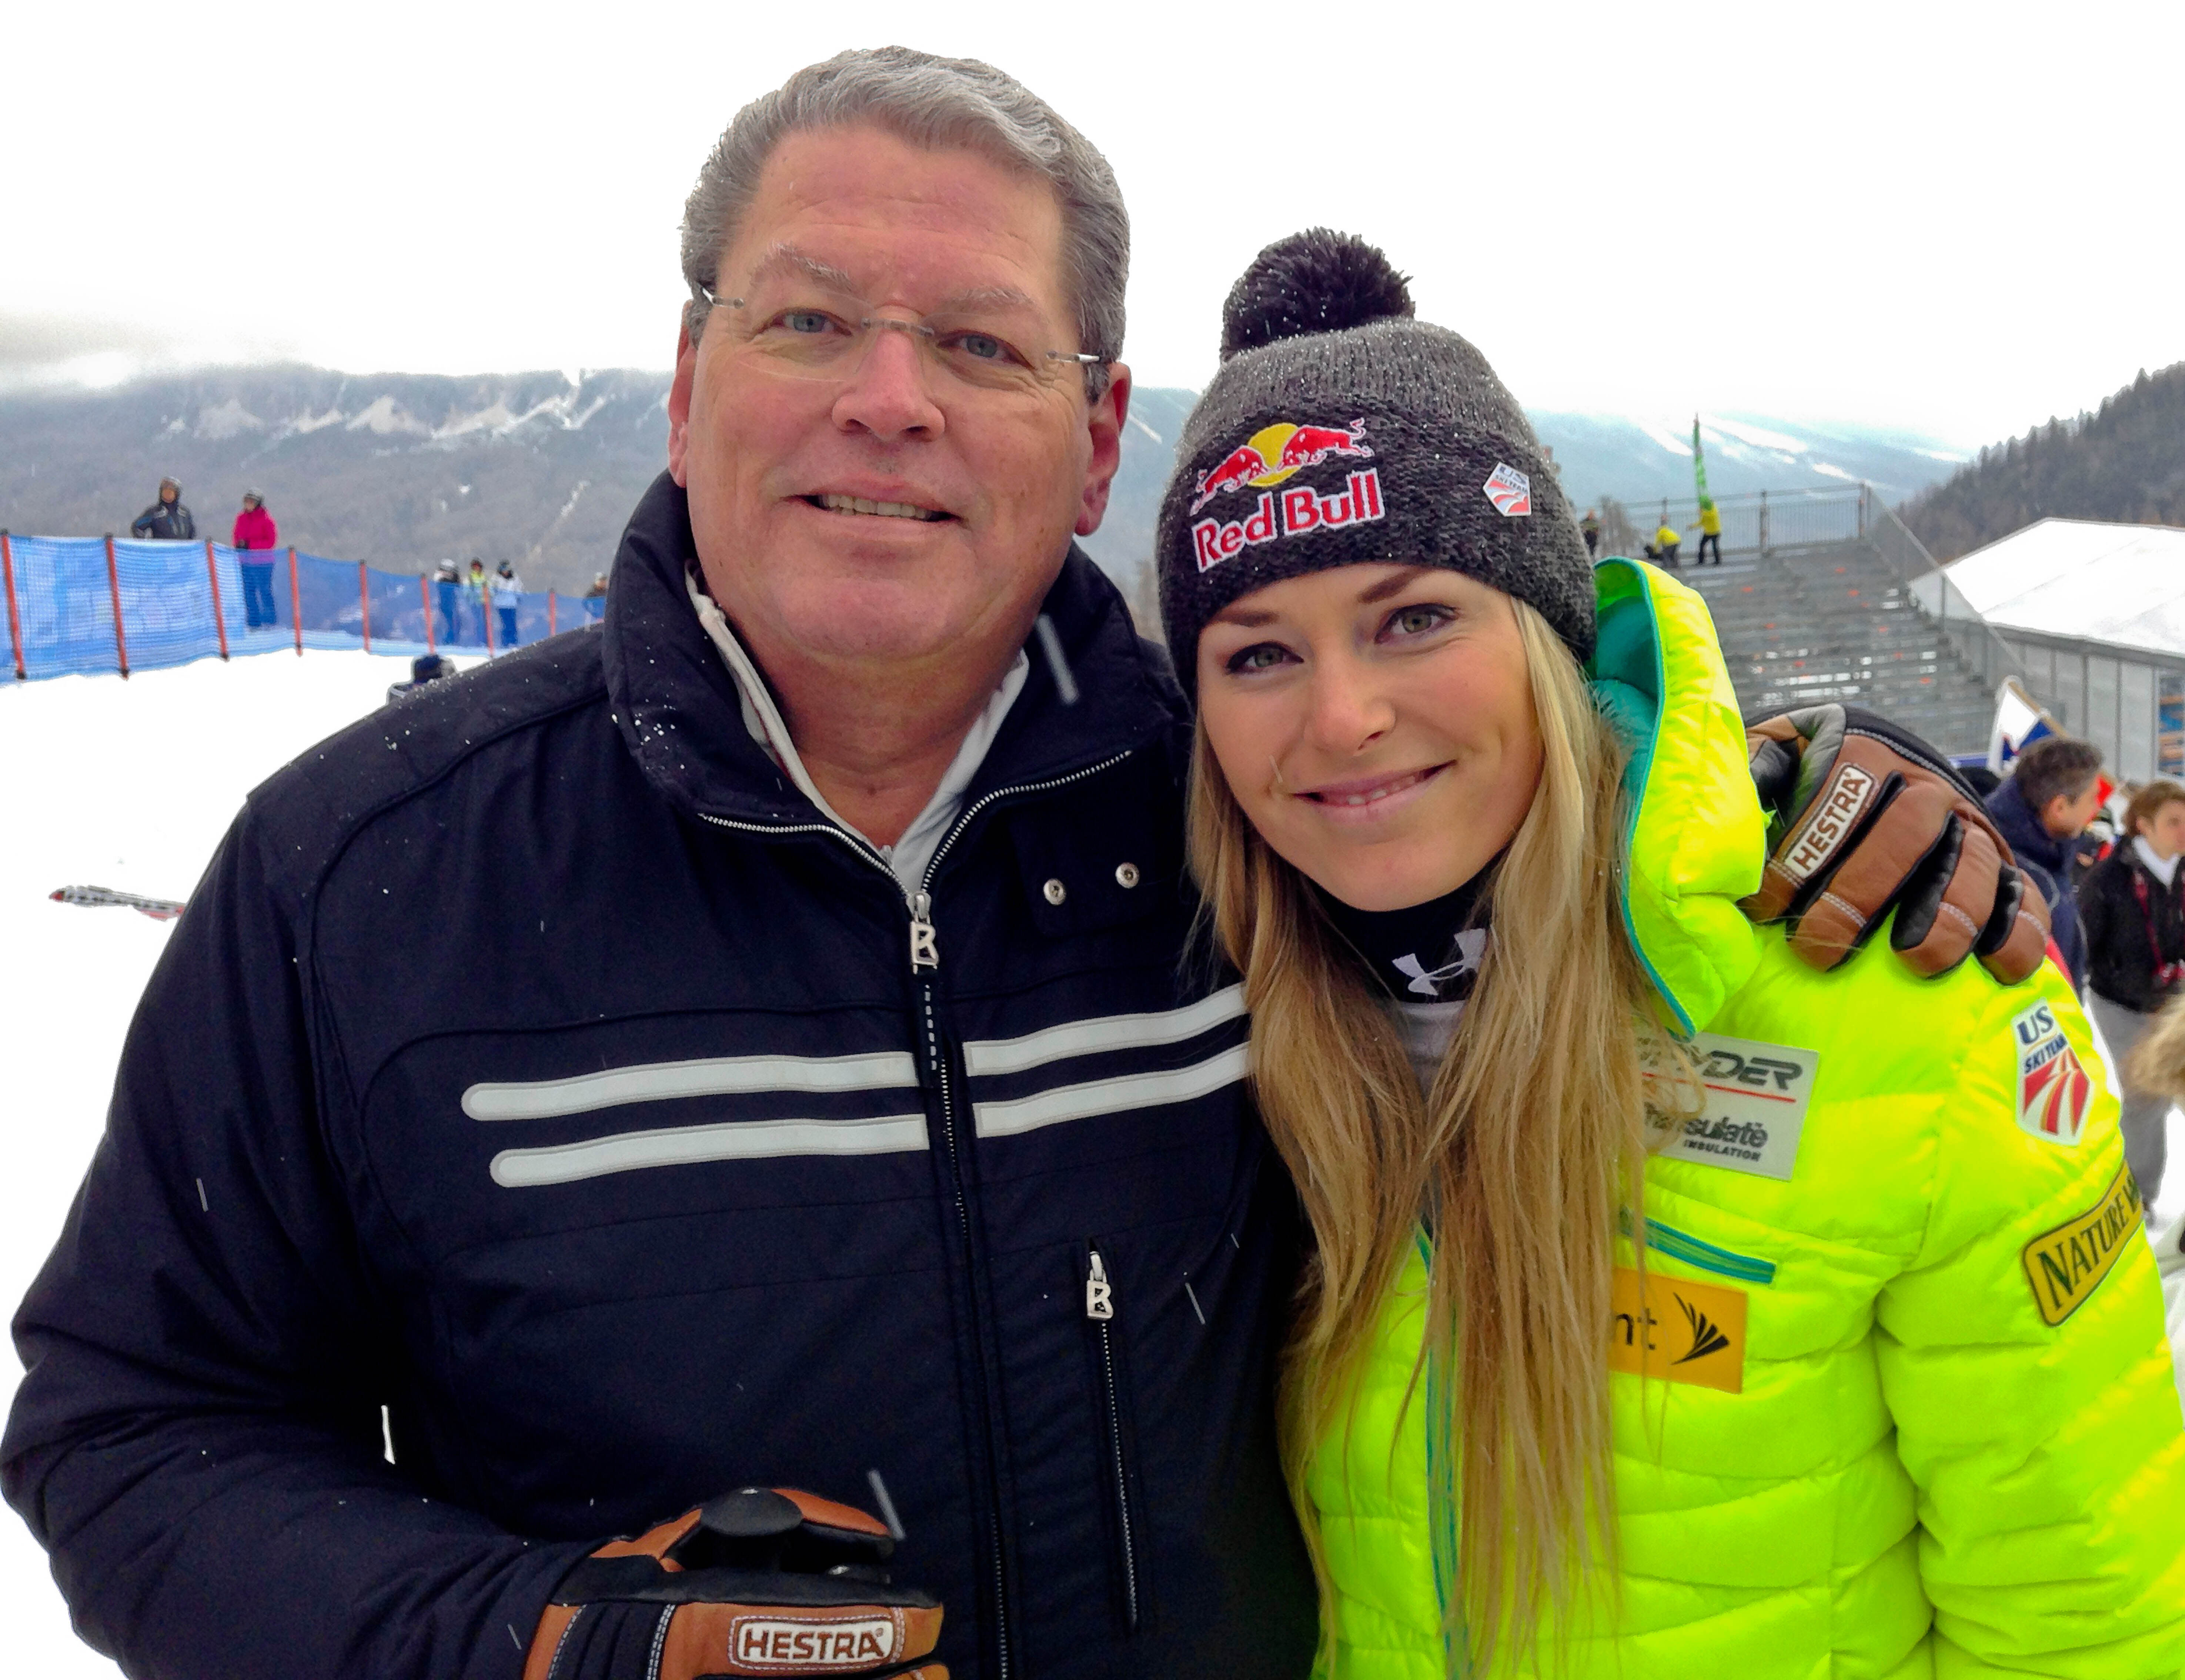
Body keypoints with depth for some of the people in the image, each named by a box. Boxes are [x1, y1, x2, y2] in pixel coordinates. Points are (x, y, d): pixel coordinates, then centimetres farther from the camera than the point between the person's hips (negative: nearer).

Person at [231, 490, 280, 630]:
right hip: (245, 563, 6)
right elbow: (237, 537, 19)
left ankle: (271, 621, 5)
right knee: (249, 593, 7)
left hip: (262, 564, -6)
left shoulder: (266, 519, -6)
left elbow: (271, 541, -10)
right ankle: (254, 623, 13)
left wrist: (249, 545, -16)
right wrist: (237, 545, -4)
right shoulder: (241, 518, 12)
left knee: (264, 591, -4)